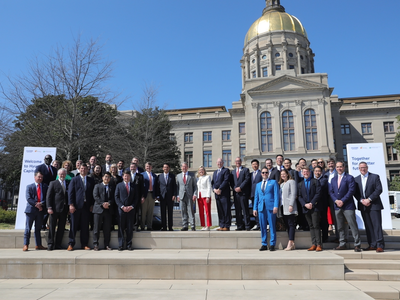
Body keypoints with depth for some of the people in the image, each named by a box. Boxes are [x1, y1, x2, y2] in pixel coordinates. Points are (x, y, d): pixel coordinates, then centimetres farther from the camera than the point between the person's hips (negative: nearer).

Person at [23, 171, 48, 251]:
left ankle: (38, 245, 14)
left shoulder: (45, 186, 11)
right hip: (31, 209, -2)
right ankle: (26, 245, 5)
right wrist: (36, 204, -16)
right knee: (28, 228, -1)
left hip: (40, 210, 3)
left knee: (38, 228, 10)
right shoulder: (29, 186, 5)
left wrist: (41, 204, -15)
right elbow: (28, 198, -5)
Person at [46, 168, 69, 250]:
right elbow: (48, 196, -2)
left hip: (64, 209, 4)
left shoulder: (68, 184, 13)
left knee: (61, 228, 6)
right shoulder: (53, 183, 3)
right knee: (52, 227, 2)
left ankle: (58, 245, 15)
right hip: (54, 209, -3)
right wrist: (49, 207, -11)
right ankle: (50, 244, 10)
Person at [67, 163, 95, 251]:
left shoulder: (91, 180, 11)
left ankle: (84, 244, 14)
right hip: (76, 206, -1)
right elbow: (70, 193, 1)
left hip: (87, 206, 2)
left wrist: (92, 205, 2)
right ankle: (71, 244, 13)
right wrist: (71, 204, -8)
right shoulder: (74, 180, 7)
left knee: (85, 226, 5)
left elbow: (93, 193, 10)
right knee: (73, 226, 3)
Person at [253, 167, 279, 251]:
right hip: (261, 208, 4)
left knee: (272, 226, -2)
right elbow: (256, 197, 18)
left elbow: (276, 195, 0)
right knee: (262, 226, 4)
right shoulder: (258, 184, 20)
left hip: (270, 207, -4)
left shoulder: (273, 182, 8)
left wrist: (276, 206, -11)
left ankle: (272, 244, 5)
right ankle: (264, 244, 11)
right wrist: (255, 208, 10)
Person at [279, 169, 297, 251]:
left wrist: (291, 205, -17)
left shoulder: (291, 182, 0)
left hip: (290, 207, -8)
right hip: (284, 207, 8)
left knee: (291, 224, -8)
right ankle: (292, 244, 8)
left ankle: (290, 243, -11)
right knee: (287, 225, 6)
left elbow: (293, 194, -9)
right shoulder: (281, 184, 23)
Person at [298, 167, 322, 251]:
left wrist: (312, 203, -13)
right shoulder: (300, 184, 16)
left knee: (316, 225, -7)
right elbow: (299, 196, 9)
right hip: (305, 208, 4)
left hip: (314, 207, -4)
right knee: (311, 226, 6)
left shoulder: (315, 181, 5)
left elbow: (318, 193, -5)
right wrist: (305, 204, -6)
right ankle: (314, 244, 8)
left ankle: (319, 244, -3)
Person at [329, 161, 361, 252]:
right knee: (340, 227, 9)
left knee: (353, 225, -4)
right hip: (337, 206, 5)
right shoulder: (333, 179, 16)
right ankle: (342, 244, 16)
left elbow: (351, 191, -10)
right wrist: (336, 200, -6)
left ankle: (357, 245, 1)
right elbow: (331, 191, 11)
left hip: (348, 206, -5)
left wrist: (342, 201, -14)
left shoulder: (349, 178, -1)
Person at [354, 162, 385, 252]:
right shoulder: (356, 179, 12)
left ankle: (380, 245, -3)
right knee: (368, 226, 6)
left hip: (374, 205, -4)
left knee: (377, 225, -6)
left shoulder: (375, 177, 1)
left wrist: (369, 199, -14)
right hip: (363, 206, 4)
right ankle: (372, 245, 12)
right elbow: (355, 193, 9)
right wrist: (362, 200, -8)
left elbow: (379, 189, -7)